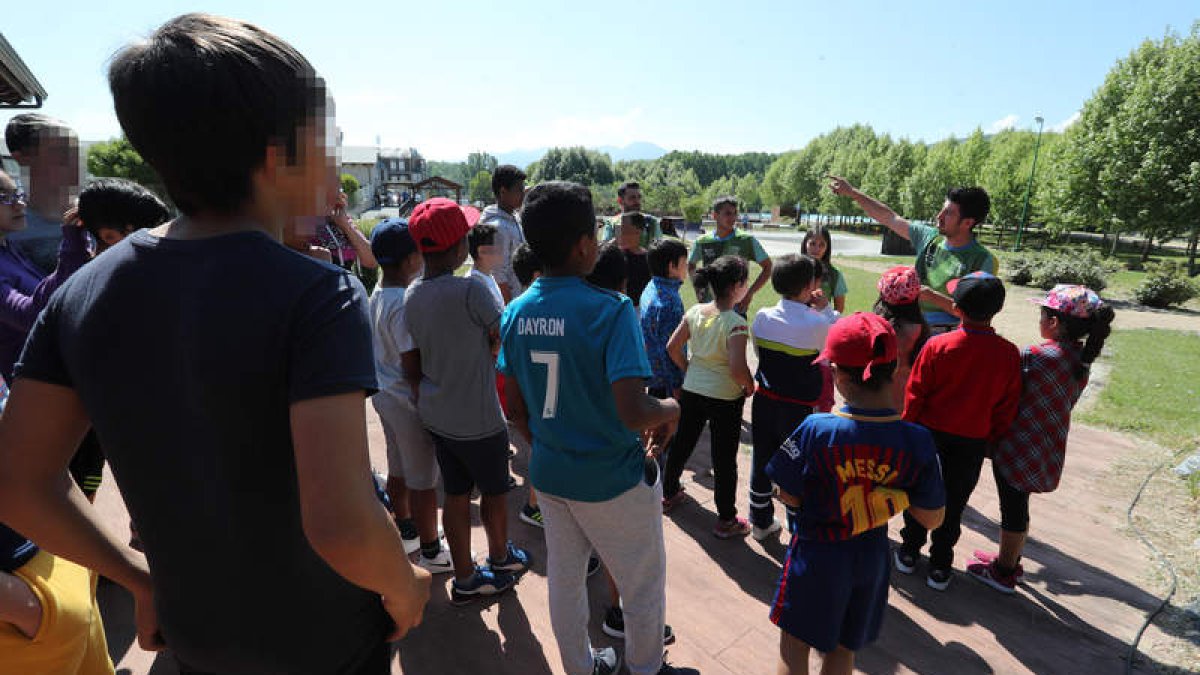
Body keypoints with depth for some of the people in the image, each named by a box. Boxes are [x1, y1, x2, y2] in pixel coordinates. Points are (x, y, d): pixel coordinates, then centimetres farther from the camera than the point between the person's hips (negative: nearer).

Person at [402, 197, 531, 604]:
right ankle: (500, 557, 40)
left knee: (456, 493, 17)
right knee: (494, 490, 17)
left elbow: (410, 365, 5)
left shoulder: (411, 295, -1)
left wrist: (425, 402, 16)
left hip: (436, 415, 7)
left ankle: (465, 578, 31)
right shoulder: (471, 290, -24)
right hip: (477, 418, -6)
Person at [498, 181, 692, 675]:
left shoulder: (515, 313, -4)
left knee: (564, 580, 24)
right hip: (613, 479, -6)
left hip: (549, 473, 6)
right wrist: (671, 409, -10)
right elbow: (633, 412, -30)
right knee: (644, 586, 20)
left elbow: (517, 410, 3)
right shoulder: (611, 310, -23)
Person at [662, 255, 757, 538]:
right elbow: (738, 368, -28)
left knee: (681, 443, 22)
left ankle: (669, 494, 42)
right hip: (726, 398, -6)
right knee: (724, 459, 8)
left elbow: (672, 347, 3)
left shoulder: (695, 312, -3)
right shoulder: (735, 323, -21)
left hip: (692, 392, 6)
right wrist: (750, 386, -8)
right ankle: (726, 520, 23)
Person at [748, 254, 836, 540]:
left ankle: (761, 522, 34)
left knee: (761, 462, 17)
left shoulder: (762, 317, -6)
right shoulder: (817, 323, -20)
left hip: (764, 401, 5)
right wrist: (826, 308, -4)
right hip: (798, 408, -4)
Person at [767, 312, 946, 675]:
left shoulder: (816, 430, -26)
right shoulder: (916, 440, -18)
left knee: (794, 645, 20)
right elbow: (932, 518, -8)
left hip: (815, 555, -3)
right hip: (871, 560, 3)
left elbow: (790, 498, -14)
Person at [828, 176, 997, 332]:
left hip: (949, 337, -5)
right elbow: (890, 218, 15)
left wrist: (929, 295, -21)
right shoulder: (929, 237, 6)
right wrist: (852, 192, 16)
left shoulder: (984, 261, -10)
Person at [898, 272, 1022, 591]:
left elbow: (915, 394, -11)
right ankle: (939, 567, 26)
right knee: (953, 504, 15)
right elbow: (1006, 408, -3)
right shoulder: (1009, 353, -12)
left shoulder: (937, 345, -19)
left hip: (931, 434, -1)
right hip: (973, 442, 1)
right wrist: (989, 438, 11)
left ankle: (909, 553, 30)